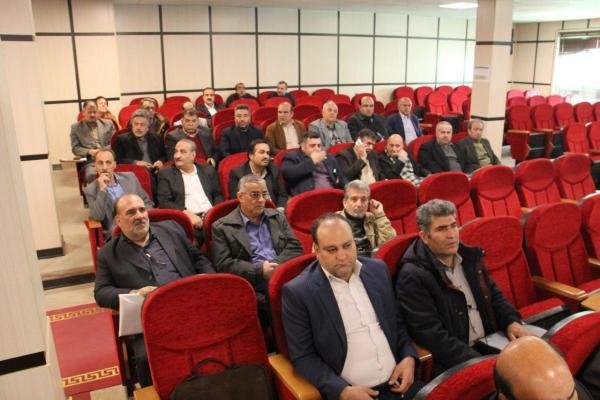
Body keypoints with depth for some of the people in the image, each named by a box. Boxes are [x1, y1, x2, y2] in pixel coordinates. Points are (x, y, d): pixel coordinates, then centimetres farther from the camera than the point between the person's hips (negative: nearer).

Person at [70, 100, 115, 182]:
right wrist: (89, 152, -8)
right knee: (91, 175, -35)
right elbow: (75, 148, 10)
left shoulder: (108, 124, 19)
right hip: (90, 162, -1)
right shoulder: (76, 127, 15)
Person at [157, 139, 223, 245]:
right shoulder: (166, 174, 11)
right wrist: (187, 214, -13)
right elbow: (164, 202, 2)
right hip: (186, 219, -3)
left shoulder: (208, 170, 19)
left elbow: (218, 195, 18)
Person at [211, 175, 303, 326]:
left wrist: (275, 265, -6)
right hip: (254, 288, -4)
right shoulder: (222, 227, 8)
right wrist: (259, 270, -11)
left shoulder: (278, 217, 21)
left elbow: (295, 247, 12)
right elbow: (224, 265, -1)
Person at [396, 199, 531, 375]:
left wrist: (512, 321, 1)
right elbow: (432, 336, -18)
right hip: (454, 363, -7)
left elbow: (494, 295, 21)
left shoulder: (470, 256, 10)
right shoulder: (412, 277, -14)